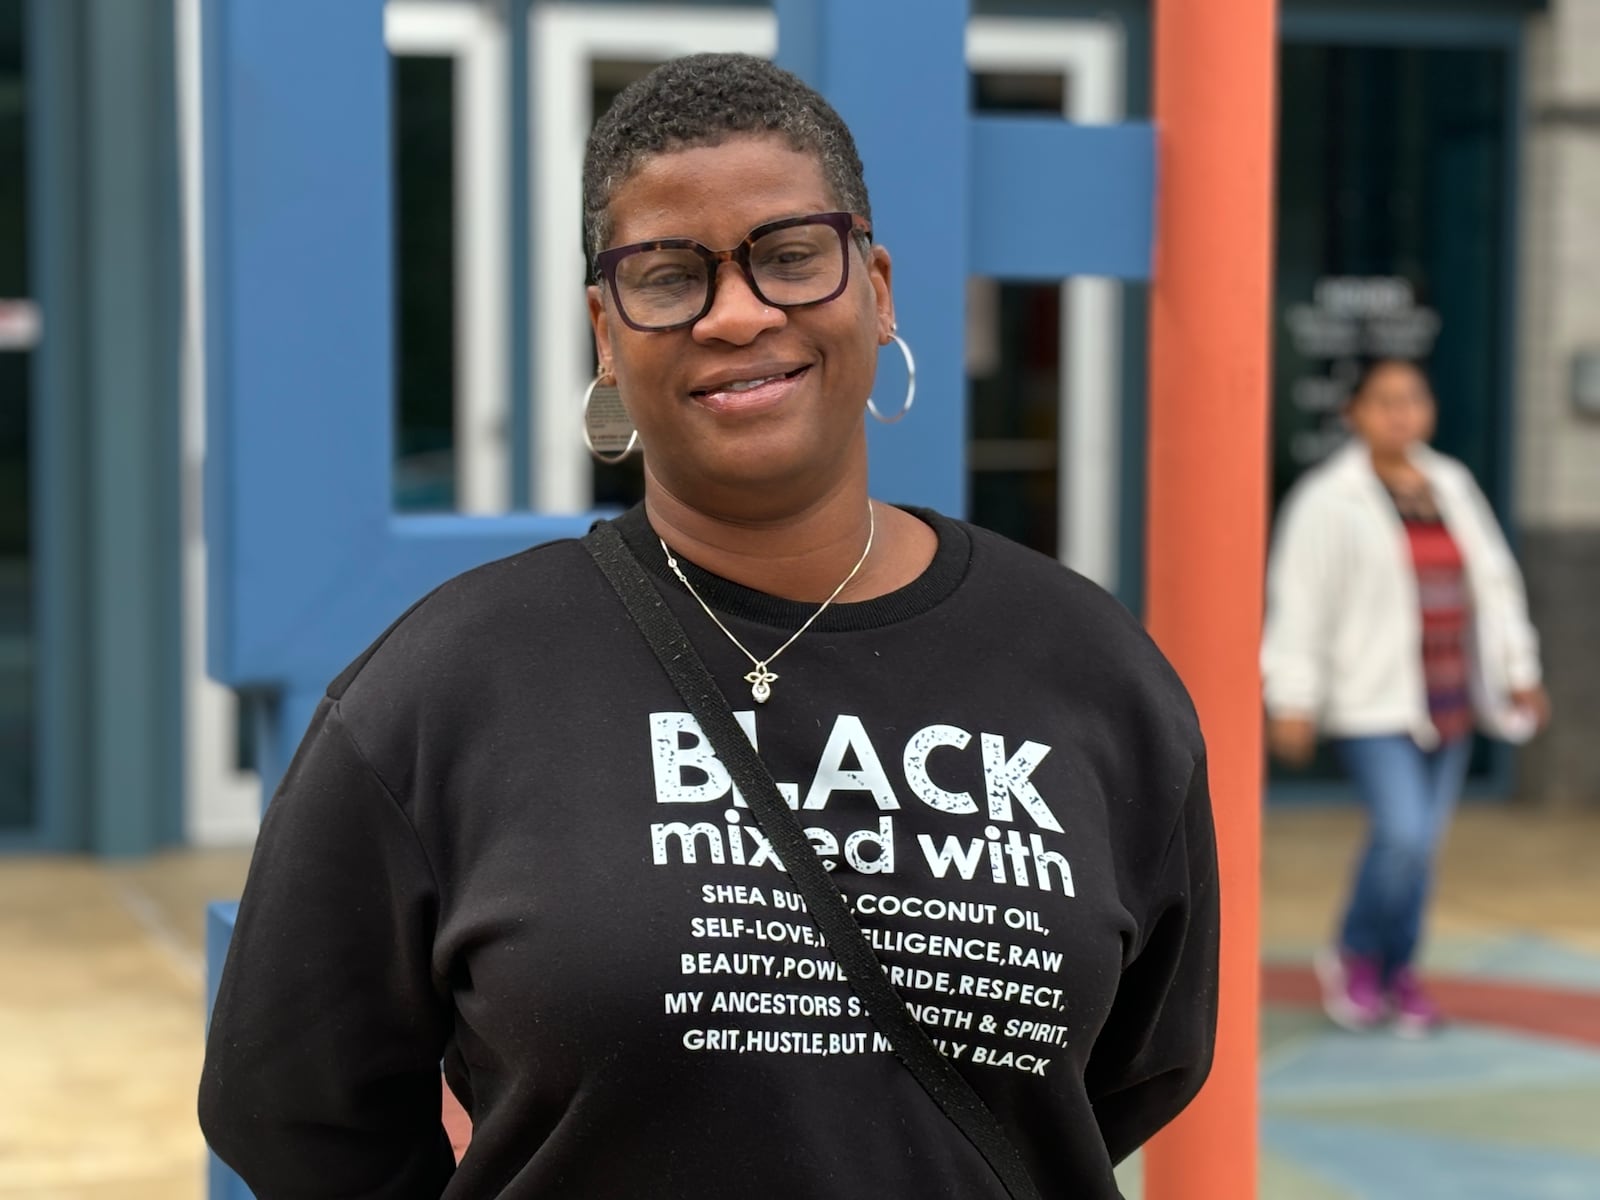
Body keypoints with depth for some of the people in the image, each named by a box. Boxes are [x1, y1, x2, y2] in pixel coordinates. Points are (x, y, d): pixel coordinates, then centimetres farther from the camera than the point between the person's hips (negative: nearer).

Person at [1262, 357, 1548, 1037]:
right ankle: (1357, 956, 9)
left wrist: (1519, 671, 17)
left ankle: (1397, 976, 22)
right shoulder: (1328, 499, -7)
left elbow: (1492, 580, 18)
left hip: (1448, 701, 6)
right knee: (1402, 835, -15)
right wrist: (1293, 703, -11)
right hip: (1373, 701, -6)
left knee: (1422, 843, 7)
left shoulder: (1453, 485, 11)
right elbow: (1300, 604, -9)